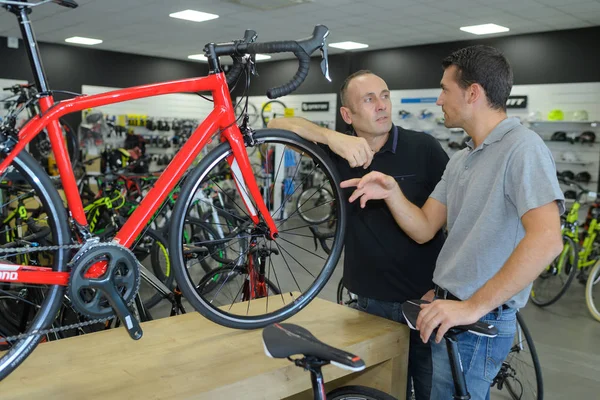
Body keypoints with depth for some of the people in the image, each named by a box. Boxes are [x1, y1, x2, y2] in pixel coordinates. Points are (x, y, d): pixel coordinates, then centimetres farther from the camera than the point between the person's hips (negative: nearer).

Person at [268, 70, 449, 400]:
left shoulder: (423, 147, -10)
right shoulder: (338, 150, -4)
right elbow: (278, 124, -12)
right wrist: (332, 137, -29)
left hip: (426, 301, -1)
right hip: (371, 302, 2)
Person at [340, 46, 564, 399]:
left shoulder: (523, 148, -16)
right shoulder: (460, 161, 12)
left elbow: (546, 239, -29)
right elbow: (424, 229, 8)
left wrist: (473, 306, -29)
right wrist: (391, 192, -10)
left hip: (477, 323, -8)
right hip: (446, 310, 9)